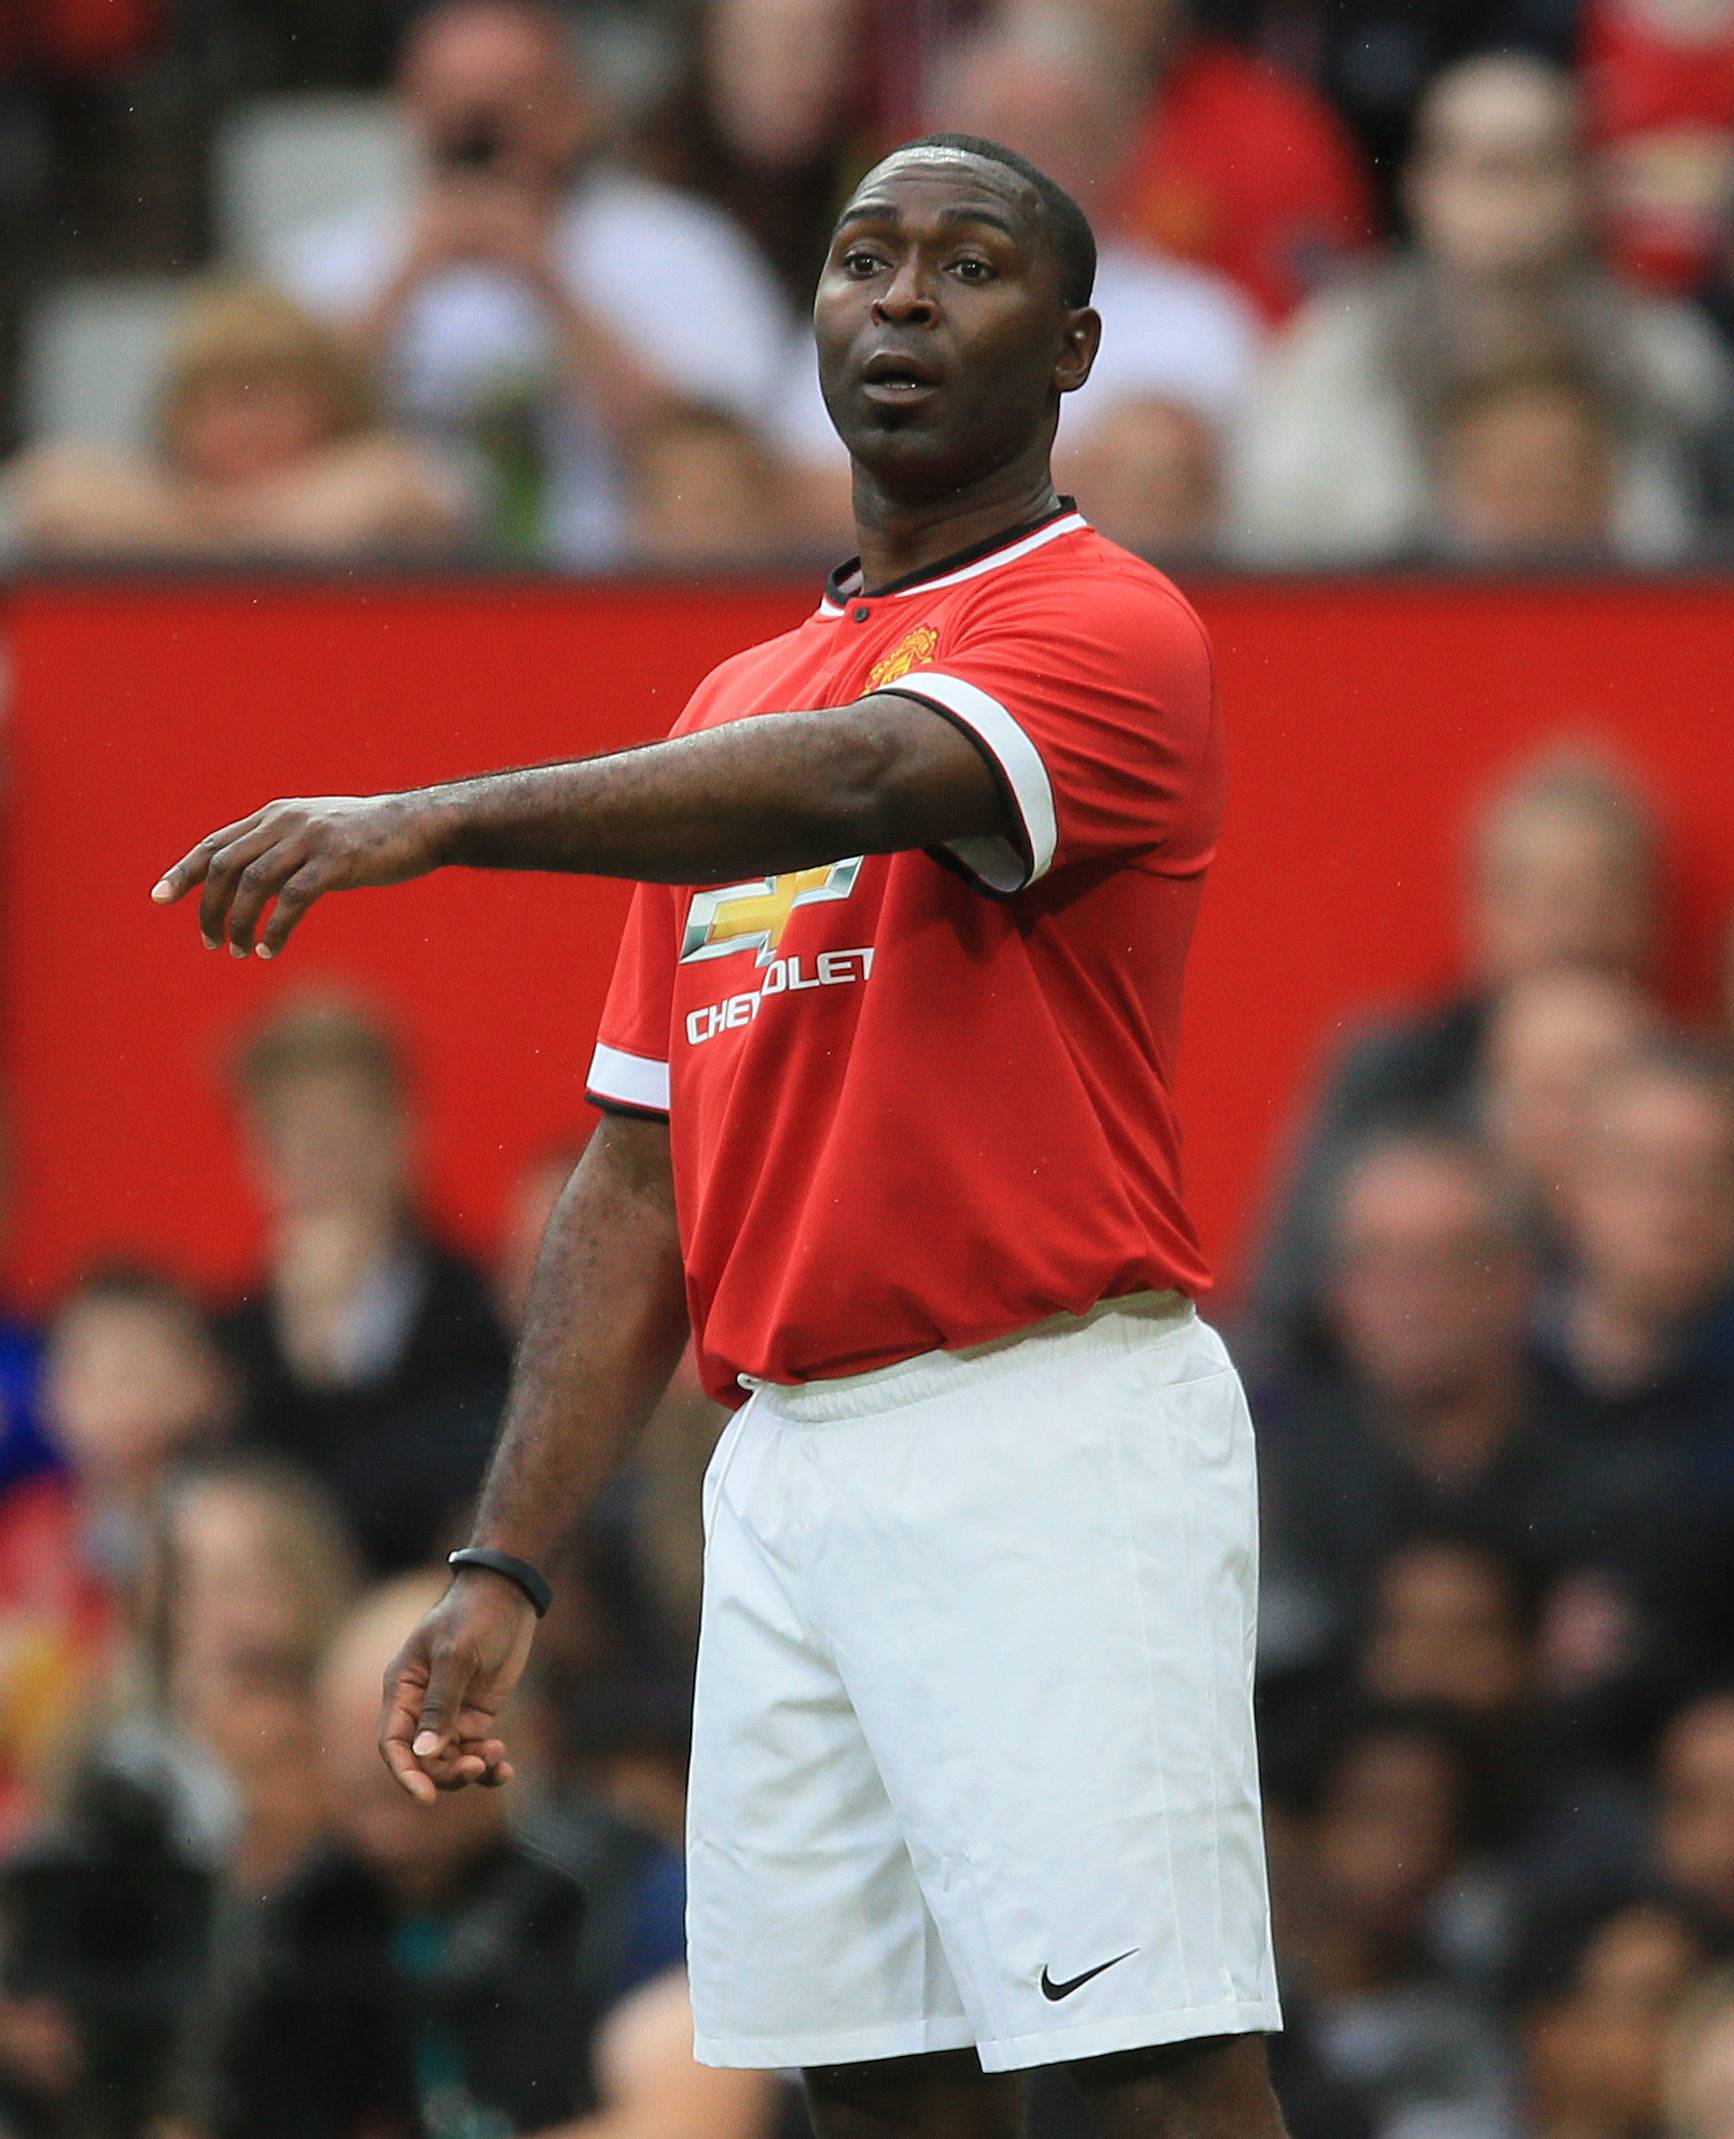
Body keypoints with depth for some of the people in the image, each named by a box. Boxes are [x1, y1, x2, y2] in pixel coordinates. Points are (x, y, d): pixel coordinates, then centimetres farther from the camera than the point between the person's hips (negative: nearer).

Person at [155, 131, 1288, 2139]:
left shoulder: (1108, 629, -3)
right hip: (784, 1474, 7)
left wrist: (434, 819, -38)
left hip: (1051, 1446, -7)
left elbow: (863, 780, -26)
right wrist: (506, 1562, 14)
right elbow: (640, 1178, 22)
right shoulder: (740, 703, 21)